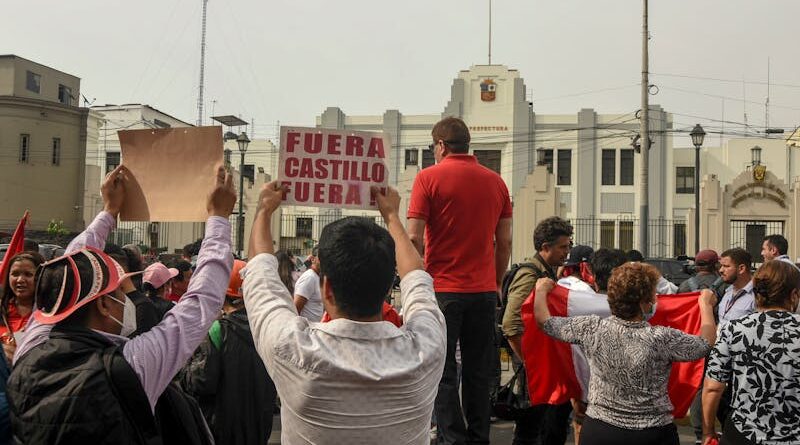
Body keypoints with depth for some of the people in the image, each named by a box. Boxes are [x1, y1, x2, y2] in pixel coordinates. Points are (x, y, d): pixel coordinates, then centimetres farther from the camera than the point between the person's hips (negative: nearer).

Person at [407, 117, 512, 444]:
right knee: (479, 372, 12)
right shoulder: (496, 181, 7)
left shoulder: (428, 177, -5)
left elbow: (414, 239, -11)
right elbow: (505, 243, 9)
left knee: (443, 371, 5)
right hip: (484, 291, 4)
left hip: (442, 289, -4)